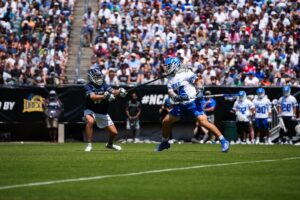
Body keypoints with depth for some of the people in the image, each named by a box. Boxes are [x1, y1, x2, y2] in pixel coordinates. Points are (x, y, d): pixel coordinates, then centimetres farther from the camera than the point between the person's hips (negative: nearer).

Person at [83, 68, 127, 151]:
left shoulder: (104, 85, -2)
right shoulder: (88, 86, -15)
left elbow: (113, 91, -16)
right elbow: (92, 97, -33)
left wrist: (119, 91, -38)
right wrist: (104, 96, -47)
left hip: (103, 113, 4)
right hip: (91, 111, -4)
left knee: (114, 132, 2)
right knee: (90, 121, -38)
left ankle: (110, 144, 37)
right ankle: (89, 145, -27)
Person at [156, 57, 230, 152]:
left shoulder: (185, 73, -8)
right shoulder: (171, 78, 13)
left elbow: (196, 82, -12)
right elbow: (170, 91, 0)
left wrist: (199, 91, -28)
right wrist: (175, 97, -21)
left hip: (193, 102, -7)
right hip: (181, 105, 7)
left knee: (203, 122, -22)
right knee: (165, 122, 7)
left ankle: (223, 141, -19)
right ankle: (164, 142, 28)